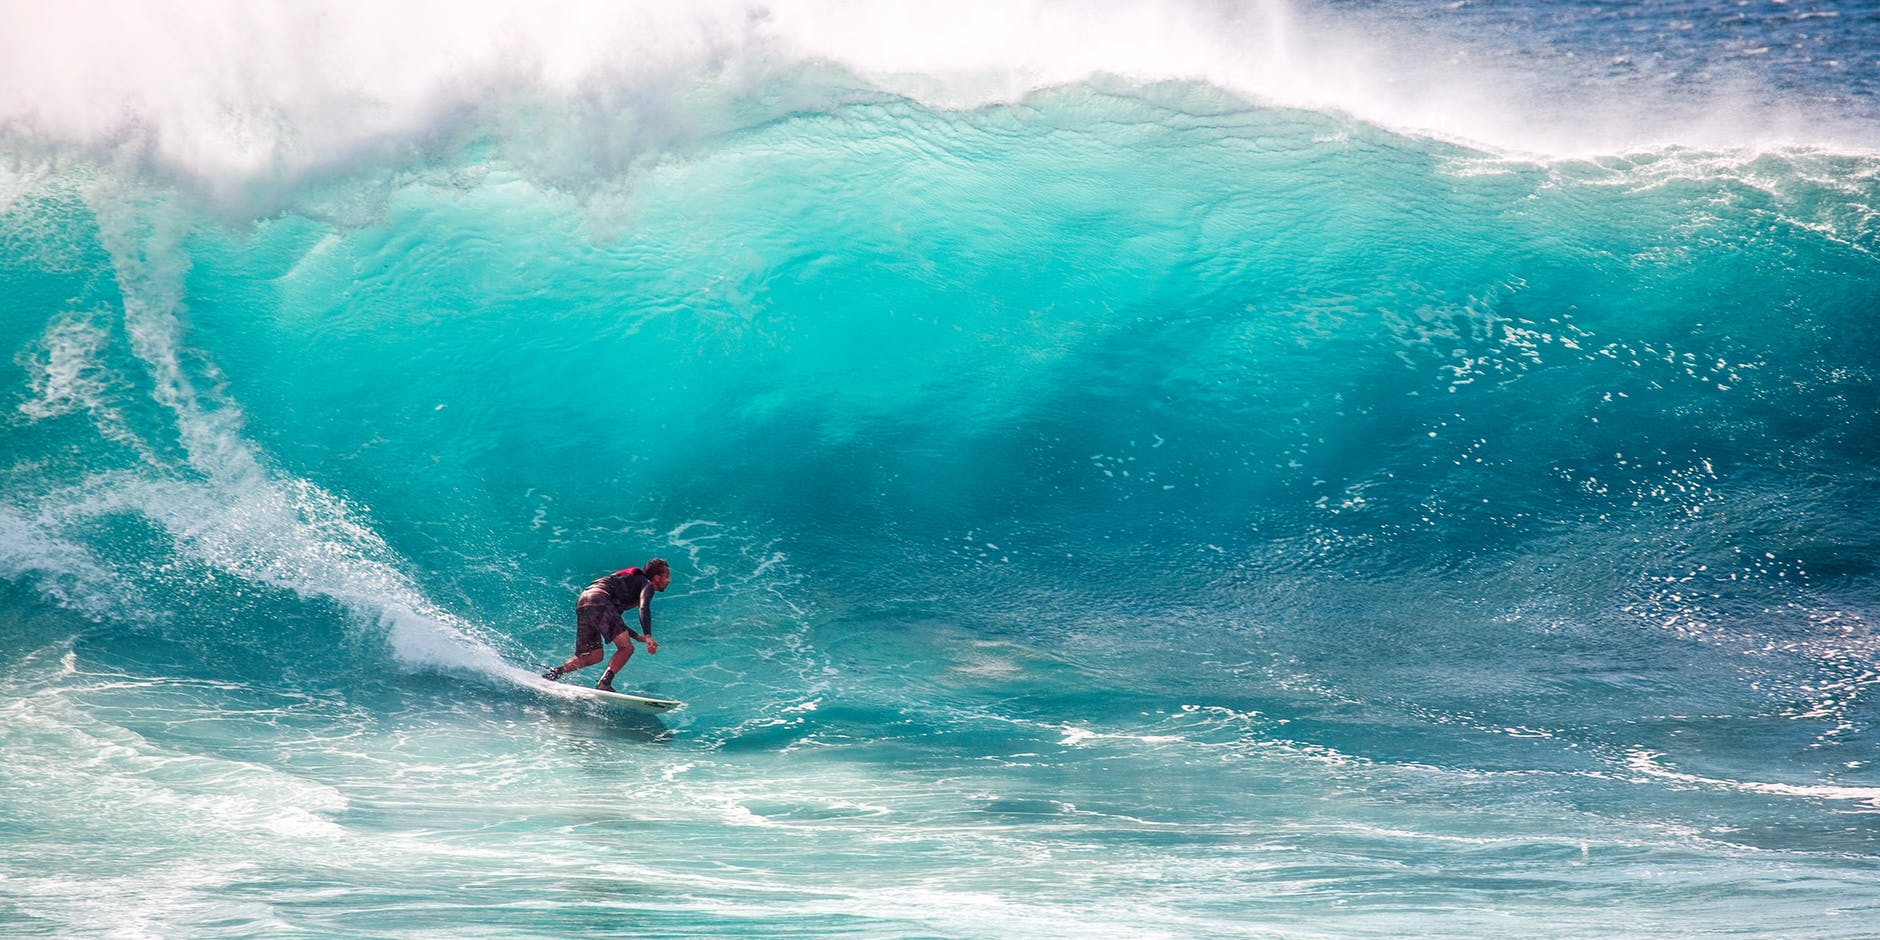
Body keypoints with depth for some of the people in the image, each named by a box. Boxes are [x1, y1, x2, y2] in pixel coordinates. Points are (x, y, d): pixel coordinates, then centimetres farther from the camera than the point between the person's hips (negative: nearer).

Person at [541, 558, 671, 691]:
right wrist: (648, 636, -23)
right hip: (599, 601, -9)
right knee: (626, 647, -12)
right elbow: (644, 607, -13)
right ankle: (605, 683, -25)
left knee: (595, 655, 11)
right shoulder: (647, 584, 10)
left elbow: (614, 619, 39)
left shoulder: (632, 581, 36)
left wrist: (637, 636, 36)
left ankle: (555, 672, -1)